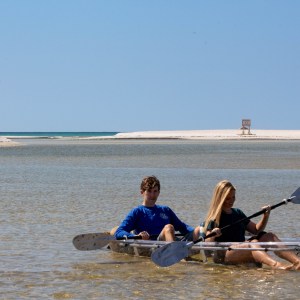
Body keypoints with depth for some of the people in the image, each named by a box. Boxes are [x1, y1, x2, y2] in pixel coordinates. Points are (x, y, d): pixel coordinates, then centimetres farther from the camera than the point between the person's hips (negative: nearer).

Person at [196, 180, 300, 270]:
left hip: (242, 251, 7)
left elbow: (256, 230, 19)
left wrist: (265, 216, 4)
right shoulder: (214, 218, -1)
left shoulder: (238, 213, 20)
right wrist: (212, 235, -29)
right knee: (251, 245, -34)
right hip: (223, 255, -7)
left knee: (269, 236, -13)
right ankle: (277, 265, -62)